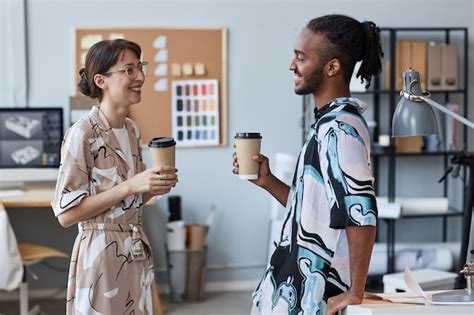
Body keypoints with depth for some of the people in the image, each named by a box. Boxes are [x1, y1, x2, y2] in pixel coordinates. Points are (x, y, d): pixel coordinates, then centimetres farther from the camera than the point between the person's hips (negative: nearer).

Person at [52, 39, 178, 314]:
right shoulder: (83, 133, -16)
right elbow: (66, 213, -17)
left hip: (137, 252, 7)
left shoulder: (132, 129, 7)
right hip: (101, 254, -7)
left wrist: (155, 186, -4)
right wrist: (131, 186, -23)